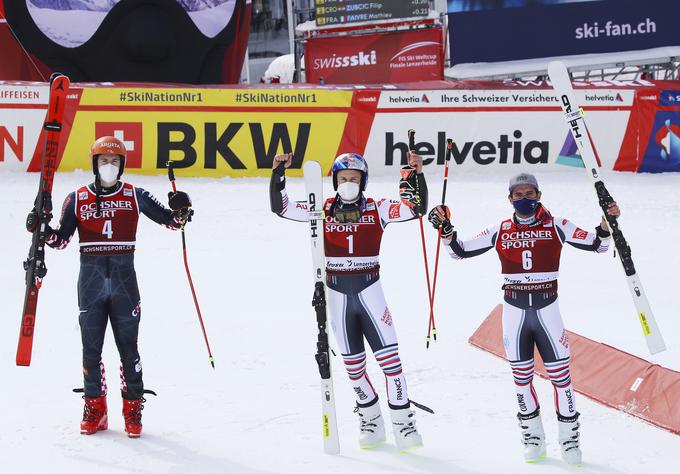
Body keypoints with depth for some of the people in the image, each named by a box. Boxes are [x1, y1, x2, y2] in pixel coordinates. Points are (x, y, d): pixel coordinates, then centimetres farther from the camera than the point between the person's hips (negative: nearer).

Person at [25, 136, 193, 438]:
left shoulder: (134, 196, 4)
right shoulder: (77, 200, 6)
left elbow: (168, 219, 7)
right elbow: (60, 240, 9)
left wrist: (181, 213, -14)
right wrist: (41, 229, -9)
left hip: (124, 280, -1)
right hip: (90, 281, 1)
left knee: (128, 347, -1)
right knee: (91, 348, 4)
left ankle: (133, 407, 8)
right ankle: (94, 407, 14)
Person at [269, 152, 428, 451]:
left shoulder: (377, 210, 0)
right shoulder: (323, 211, 4)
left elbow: (415, 208, -6)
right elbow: (280, 207, 4)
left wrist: (416, 175, -18)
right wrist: (278, 174, -6)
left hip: (370, 290, -2)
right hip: (338, 294, 2)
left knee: (388, 356, -9)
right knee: (352, 363, 9)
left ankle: (403, 422, -2)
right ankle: (371, 420, 23)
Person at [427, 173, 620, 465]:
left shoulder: (556, 227, 0)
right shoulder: (500, 232, 5)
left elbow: (596, 245, 0)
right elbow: (460, 251, 8)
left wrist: (606, 224, -18)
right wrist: (445, 228, -7)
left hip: (546, 309, -2)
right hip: (514, 311, 2)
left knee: (560, 374, -3)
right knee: (522, 376, 7)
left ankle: (569, 437, 9)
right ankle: (533, 437, 20)